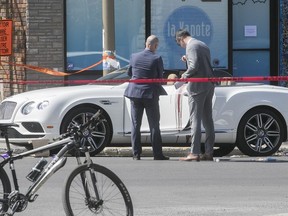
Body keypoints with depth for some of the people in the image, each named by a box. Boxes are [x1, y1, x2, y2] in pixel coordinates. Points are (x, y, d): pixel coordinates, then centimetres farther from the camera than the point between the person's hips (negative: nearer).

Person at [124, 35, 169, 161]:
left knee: (135, 125, 8)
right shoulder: (157, 59, -11)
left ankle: (136, 154, 5)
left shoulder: (134, 57, -1)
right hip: (150, 93, -3)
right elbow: (160, 77, -4)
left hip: (135, 93, 3)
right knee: (154, 125, 4)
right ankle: (157, 154, 3)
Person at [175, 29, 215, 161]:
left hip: (197, 86, -9)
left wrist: (185, 75, -4)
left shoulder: (191, 46, -10)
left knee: (195, 119, -8)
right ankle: (209, 152, 12)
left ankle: (194, 153, -11)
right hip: (209, 86, 9)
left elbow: (194, 66, -20)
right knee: (207, 119, 11)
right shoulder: (203, 45, 18)